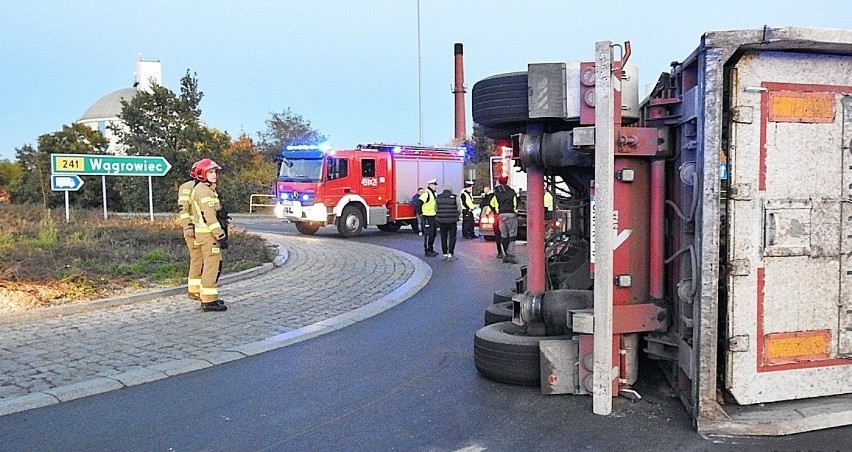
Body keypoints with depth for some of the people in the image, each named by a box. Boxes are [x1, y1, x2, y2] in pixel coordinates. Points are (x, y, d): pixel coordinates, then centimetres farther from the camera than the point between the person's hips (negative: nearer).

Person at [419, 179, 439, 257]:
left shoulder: (433, 193, 15)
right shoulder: (426, 193, -16)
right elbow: (420, 203, -25)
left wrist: (436, 213, 24)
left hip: (433, 216, 10)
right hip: (427, 217, -10)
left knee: (433, 234, 15)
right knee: (428, 234, -6)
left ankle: (431, 249, 25)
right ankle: (427, 251, 0)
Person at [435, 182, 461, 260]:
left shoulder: (438, 198, 2)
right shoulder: (455, 197, -6)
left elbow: (436, 209, 8)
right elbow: (459, 209, -2)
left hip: (441, 221, 3)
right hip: (452, 221, -3)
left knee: (443, 238, 11)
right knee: (452, 238, 4)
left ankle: (445, 254, 14)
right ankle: (450, 254, -3)